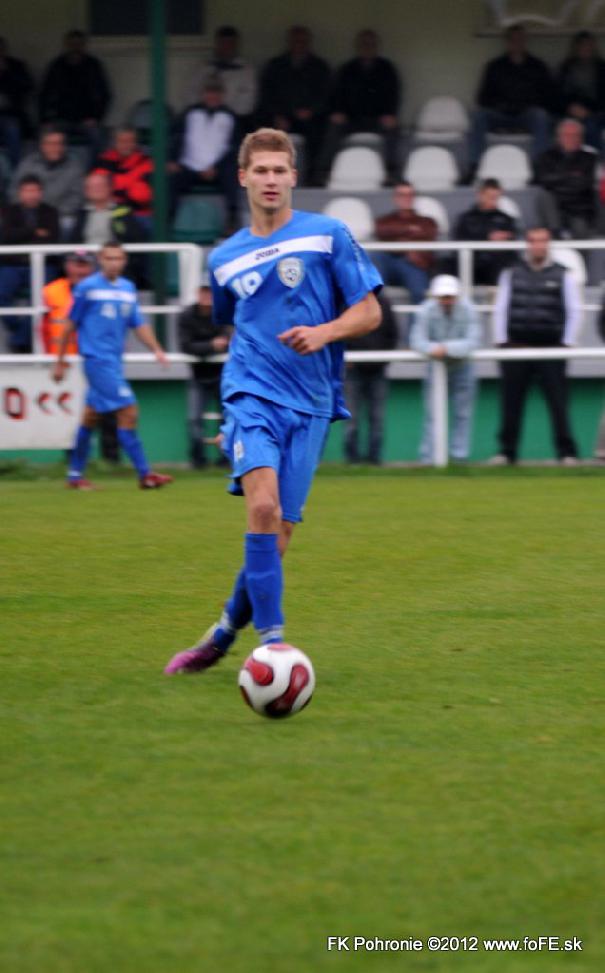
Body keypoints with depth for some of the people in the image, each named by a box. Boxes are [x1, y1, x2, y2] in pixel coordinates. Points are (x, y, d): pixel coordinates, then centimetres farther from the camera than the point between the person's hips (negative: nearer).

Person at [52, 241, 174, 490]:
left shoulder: (128, 288, 12)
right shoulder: (87, 287, -5)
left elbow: (139, 325, 13)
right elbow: (71, 325, 0)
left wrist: (156, 349, -2)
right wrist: (60, 361, 3)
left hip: (114, 361, 6)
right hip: (97, 358, -6)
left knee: (91, 416, 14)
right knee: (128, 412, -14)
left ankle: (75, 475, 24)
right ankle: (144, 474, -14)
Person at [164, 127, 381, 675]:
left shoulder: (328, 235, 4)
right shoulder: (226, 259, 14)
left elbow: (369, 311, 3)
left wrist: (324, 332, -14)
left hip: (310, 403, 0)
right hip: (252, 394, 0)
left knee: (278, 533, -1)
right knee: (263, 504, -25)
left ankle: (225, 632, 20)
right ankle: (271, 638, -25)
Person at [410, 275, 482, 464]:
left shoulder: (468, 310, -17)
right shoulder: (427, 310, -14)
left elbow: (473, 341, -24)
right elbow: (416, 340, -17)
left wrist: (447, 348, -32)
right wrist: (433, 349, -37)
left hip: (462, 366, 0)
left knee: (462, 414, 3)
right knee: (432, 413, -1)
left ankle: (459, 455, 10)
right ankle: (428, 457, 2)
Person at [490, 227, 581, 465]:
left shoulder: (562, 275, 5)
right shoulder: (511, 274, 9)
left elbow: (574, 311, 4)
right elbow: (500, 309, 9)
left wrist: (567, 344, -4)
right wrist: (501, 342, 0)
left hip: (551, 348, -2)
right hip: (516, 346, 2)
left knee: (558, 403, -5)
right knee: (511, 403, 2)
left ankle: (567, 452, -1)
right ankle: (506, 452, 10)